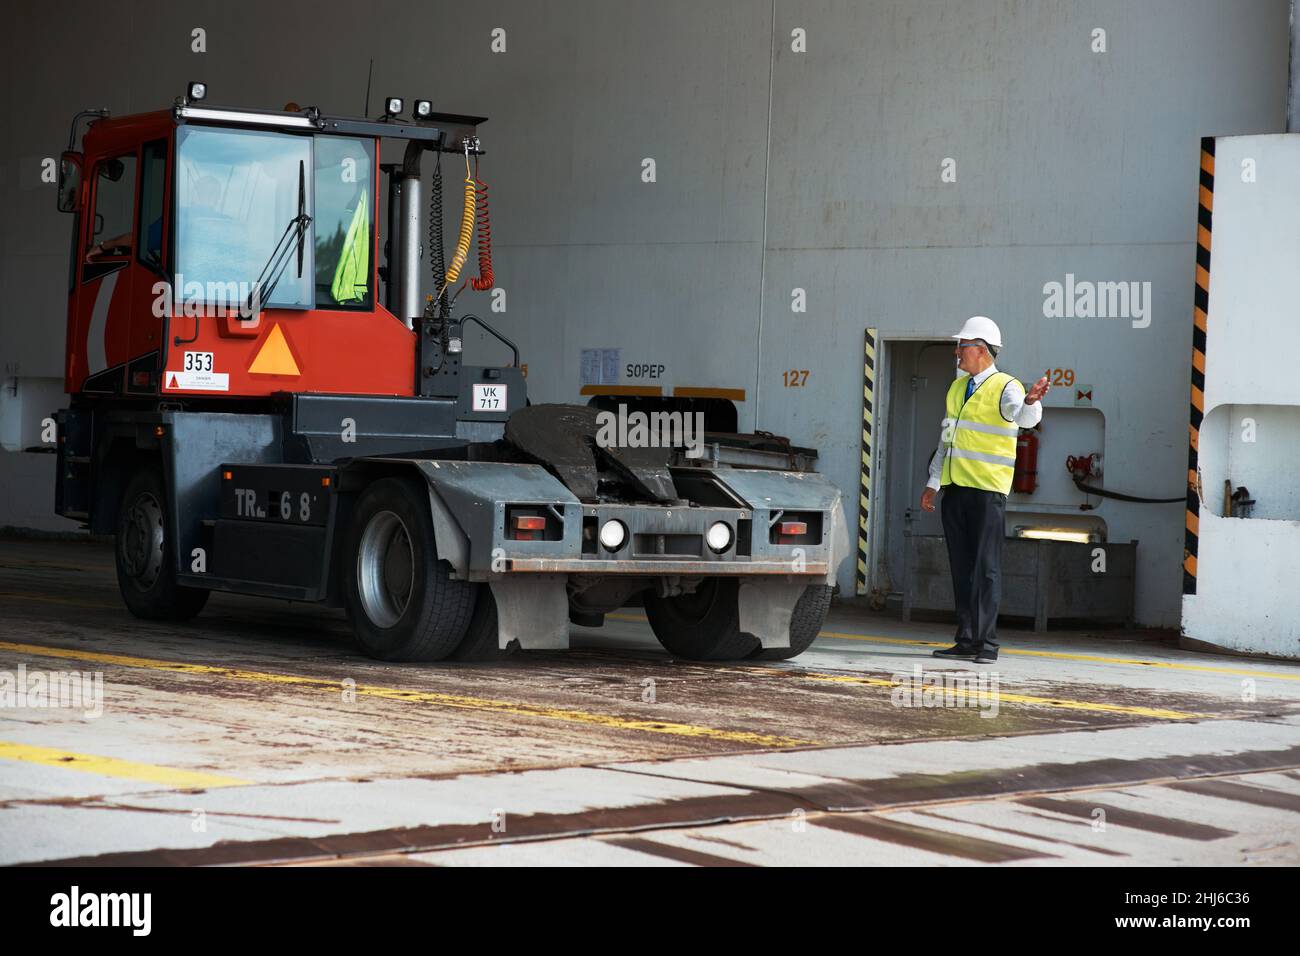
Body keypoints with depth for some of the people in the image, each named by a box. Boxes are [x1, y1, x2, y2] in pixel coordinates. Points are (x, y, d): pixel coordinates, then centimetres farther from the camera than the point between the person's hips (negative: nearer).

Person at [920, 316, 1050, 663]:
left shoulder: (1004, 388, -7)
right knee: (961, 567, 9)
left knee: (986, 567, -6)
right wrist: (933, 483, 20)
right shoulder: (957, 387, 16)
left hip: (987, 490, -7)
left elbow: (1025, 417, -29)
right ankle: (967, 641, 13)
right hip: (955, 489, 7)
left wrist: (1031, 401, -52)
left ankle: (986, 643, -4)